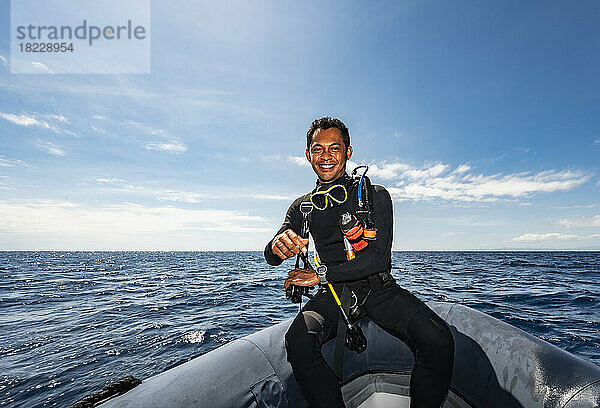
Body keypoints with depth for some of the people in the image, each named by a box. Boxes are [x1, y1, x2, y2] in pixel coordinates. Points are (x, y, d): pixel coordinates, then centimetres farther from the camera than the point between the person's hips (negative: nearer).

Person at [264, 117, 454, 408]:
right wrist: (278, 246, -28)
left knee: (438, 339, -25)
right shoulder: (302, 207, 9)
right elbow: (271, 257, -2)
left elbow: (380, 257, -8)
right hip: (333, 295, 1)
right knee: (298, 341, -28)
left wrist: (322, 274, -15)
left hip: (380, 289, 0)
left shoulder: (375, 195, 2)